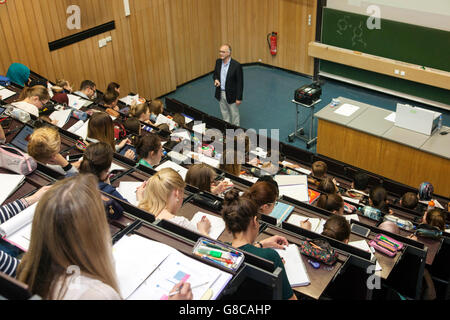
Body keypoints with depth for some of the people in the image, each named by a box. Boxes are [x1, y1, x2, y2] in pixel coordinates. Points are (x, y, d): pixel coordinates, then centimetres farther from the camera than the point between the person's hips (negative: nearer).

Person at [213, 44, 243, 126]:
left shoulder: (236, 65, -21)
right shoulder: (218, 62, -3)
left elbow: (240, 83, -16)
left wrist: (239, 98, -15)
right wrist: (216, 79, -12)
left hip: (231, 94, -5)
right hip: (220, 93, 6)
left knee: (234, 114, 11)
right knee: (224, 113, 21)